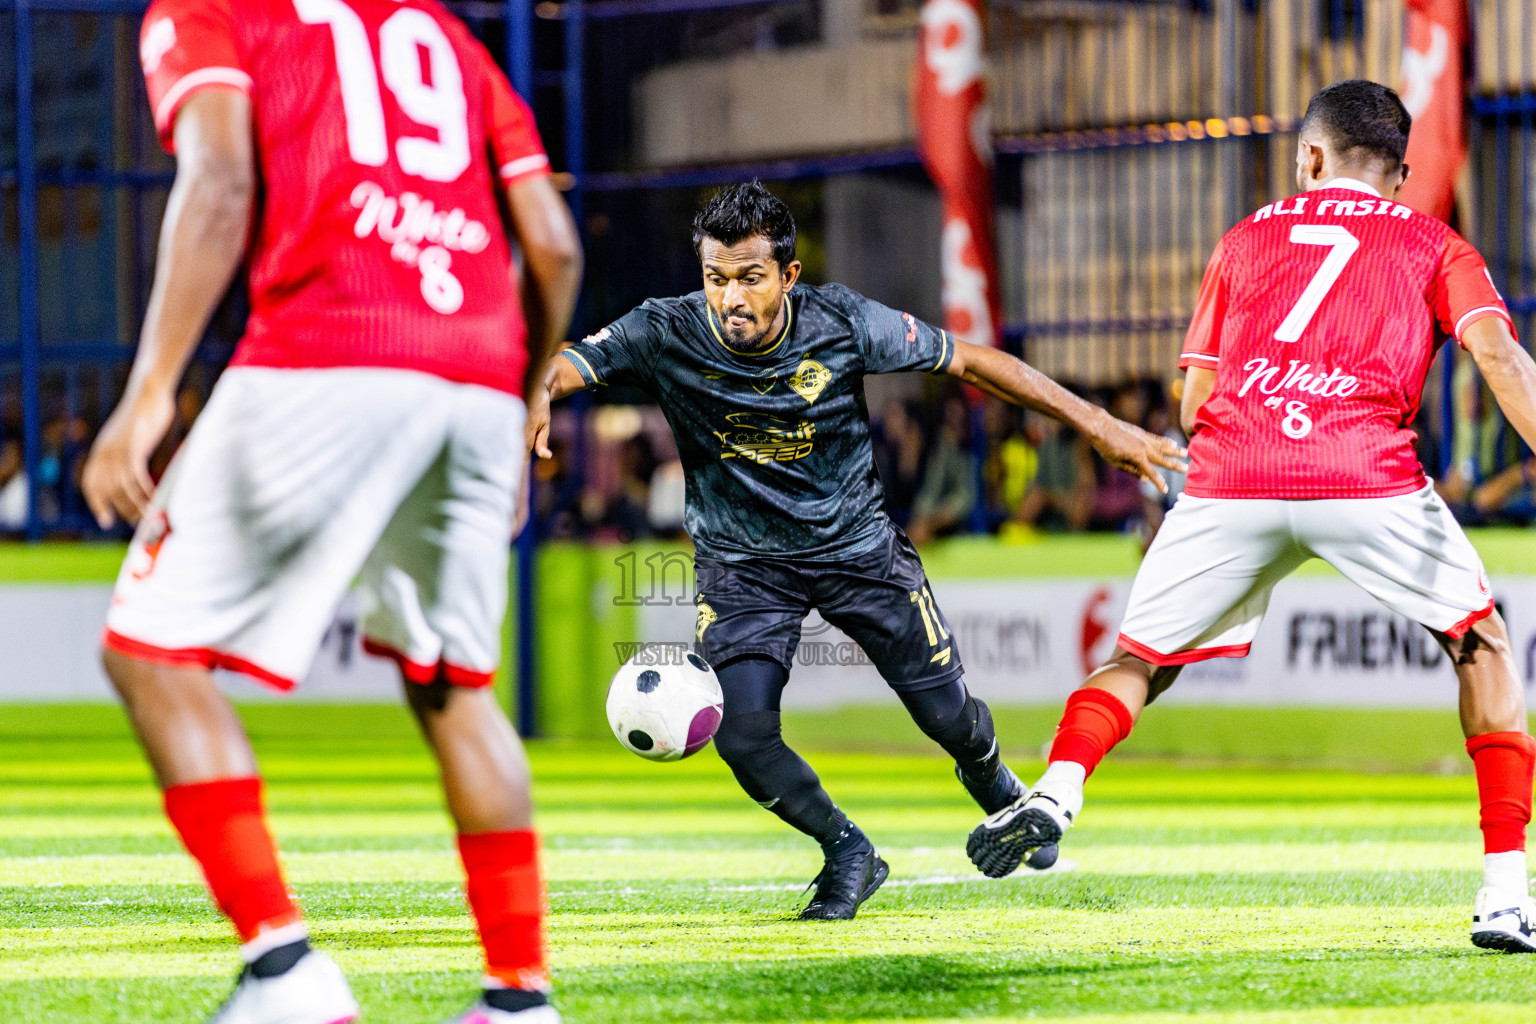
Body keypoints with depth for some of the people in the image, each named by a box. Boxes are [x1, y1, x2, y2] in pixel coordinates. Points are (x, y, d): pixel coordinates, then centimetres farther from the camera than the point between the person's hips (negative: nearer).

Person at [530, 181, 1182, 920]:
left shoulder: (844, 324, -21)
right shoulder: (667, 335, -23)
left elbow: (969, 361, -11)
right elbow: (568, 363, -34)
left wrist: (1095, 424, -10)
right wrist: (538, 394, -61)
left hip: (855, 545, 1)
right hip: (742, 563, 0)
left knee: (948, 716, 6)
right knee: (743, 732, -19)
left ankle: (996, 791, 44)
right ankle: (846, 851, 10)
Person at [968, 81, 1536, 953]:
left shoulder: (1248, 238, 28)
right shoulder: (1435, 246, 21)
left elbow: (1192, 408, 24)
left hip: (1231, 482, 2)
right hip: (1369, 476, -2)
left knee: (1141, 660, 19)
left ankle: (1059, 786, -11)